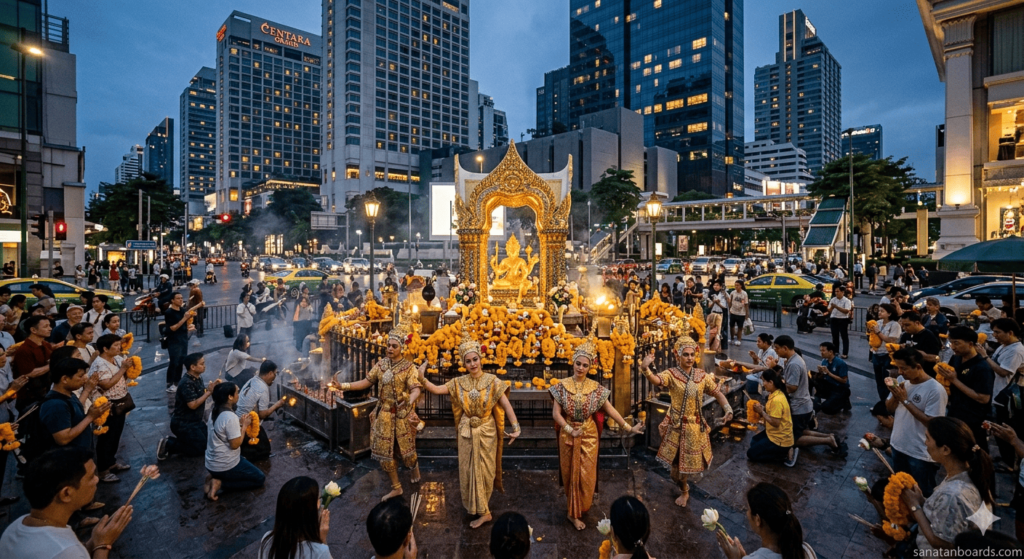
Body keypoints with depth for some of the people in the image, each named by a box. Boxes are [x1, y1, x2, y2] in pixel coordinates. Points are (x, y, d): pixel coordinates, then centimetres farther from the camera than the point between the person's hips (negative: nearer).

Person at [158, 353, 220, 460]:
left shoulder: (198, 378, 2)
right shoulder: (187, 383, -26)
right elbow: (193, 405, -29)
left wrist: (211, 386, -10)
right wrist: (209, 391, -26)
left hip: (195, 420, 9)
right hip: (183, 424, -9)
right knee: (201, 448, -2)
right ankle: (168, 444, 5)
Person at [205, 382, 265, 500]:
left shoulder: (215, 412, 1)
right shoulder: (230, 417, -27)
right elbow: (235, 444, -23)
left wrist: (240, 423, 5)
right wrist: (244, 426, -12)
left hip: (211, 464, 9)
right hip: (225, 466, -9)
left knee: (247, 463, 31)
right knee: (260, 478, 5)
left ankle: (214, 477, 11)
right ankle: (220, 483, -4)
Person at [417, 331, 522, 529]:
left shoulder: (492, 381, -11)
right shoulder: (459, 383, -3)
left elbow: (506, 406, -15)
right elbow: (437, 390, -10)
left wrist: (516, 427, -25)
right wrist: (422, 379, -27)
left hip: (486, 431, -3)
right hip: (466, 432, 3)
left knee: (483, 469, 6)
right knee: (468, 469, 10)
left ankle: (481, 509, 26)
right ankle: (482, 511, 28)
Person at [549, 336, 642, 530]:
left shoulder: (596, 388, -6)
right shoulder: (562, 386, -8)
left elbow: (610, 410, -2)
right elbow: (556, 413, -9)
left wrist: (628, 427, -5)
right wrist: (570, 430, -16)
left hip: (589, 435, 1)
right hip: (568, 435, 0)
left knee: (586, 475, 5)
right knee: (570, 473, 11)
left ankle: (575, 512, 24)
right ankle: (574, 510, 30)